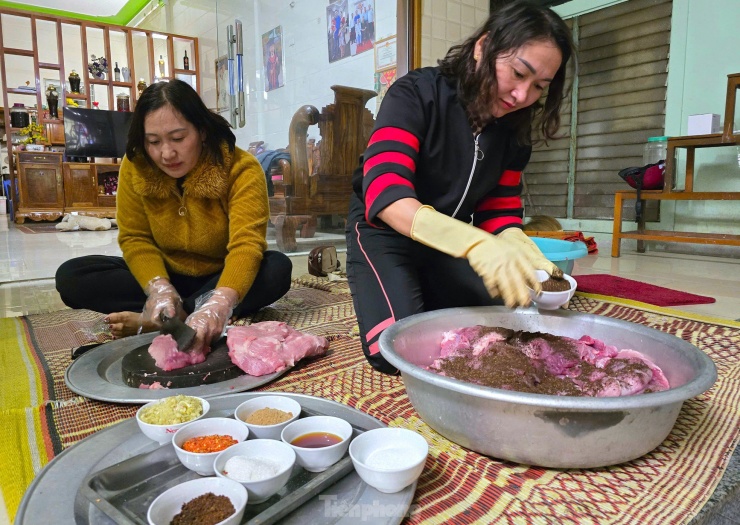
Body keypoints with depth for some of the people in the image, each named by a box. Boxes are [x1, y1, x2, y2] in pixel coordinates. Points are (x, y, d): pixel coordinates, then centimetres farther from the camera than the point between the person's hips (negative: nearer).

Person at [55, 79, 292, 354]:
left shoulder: (242, 169, -24)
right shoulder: (135, 167, -13)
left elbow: (247, 244, -35)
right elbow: (135, 238, -9)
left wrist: (219, 304, -53)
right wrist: (158, 288, -29)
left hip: (220, 279, -2)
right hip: (168, 277, 3)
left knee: (277, 269, -33)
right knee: (71, 275, -14)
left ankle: (153, 321, -27)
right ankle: (182, 316, -22)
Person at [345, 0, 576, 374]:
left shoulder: (513, 128, -2)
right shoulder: (416, 94, -21)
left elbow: (500, 210, 1)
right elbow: (385, 193, -35)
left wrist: (520, 249, -24)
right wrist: (476, 243, -50)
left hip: (452, 242, 6)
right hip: (384, 233, -5)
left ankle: (429, 299, 18)